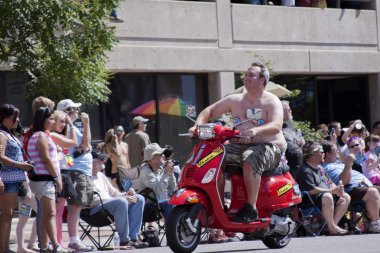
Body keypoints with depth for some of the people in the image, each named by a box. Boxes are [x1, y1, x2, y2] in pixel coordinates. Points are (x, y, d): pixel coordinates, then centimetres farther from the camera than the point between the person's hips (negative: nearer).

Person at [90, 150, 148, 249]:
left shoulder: (101, 175, 24)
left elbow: (113, 193, 28)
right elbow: (94, 200, -17)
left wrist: (125, 195, 3)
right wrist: (124, 198, -20)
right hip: (94, 209, -10)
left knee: (139, 199, -3)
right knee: (121, 202, -35)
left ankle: (133, 237, -13)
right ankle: (124, 241, -27)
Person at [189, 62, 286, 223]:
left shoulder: (271, 101, -2)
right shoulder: (235, 100, 15)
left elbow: (276, 126, -20)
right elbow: (210, 111, 16)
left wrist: (255, 131, -39)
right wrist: (198, 124, -7)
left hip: (269, 146, -6)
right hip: (239, 145, 6)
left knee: (250, 160, -37)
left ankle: (251, 208, -33)